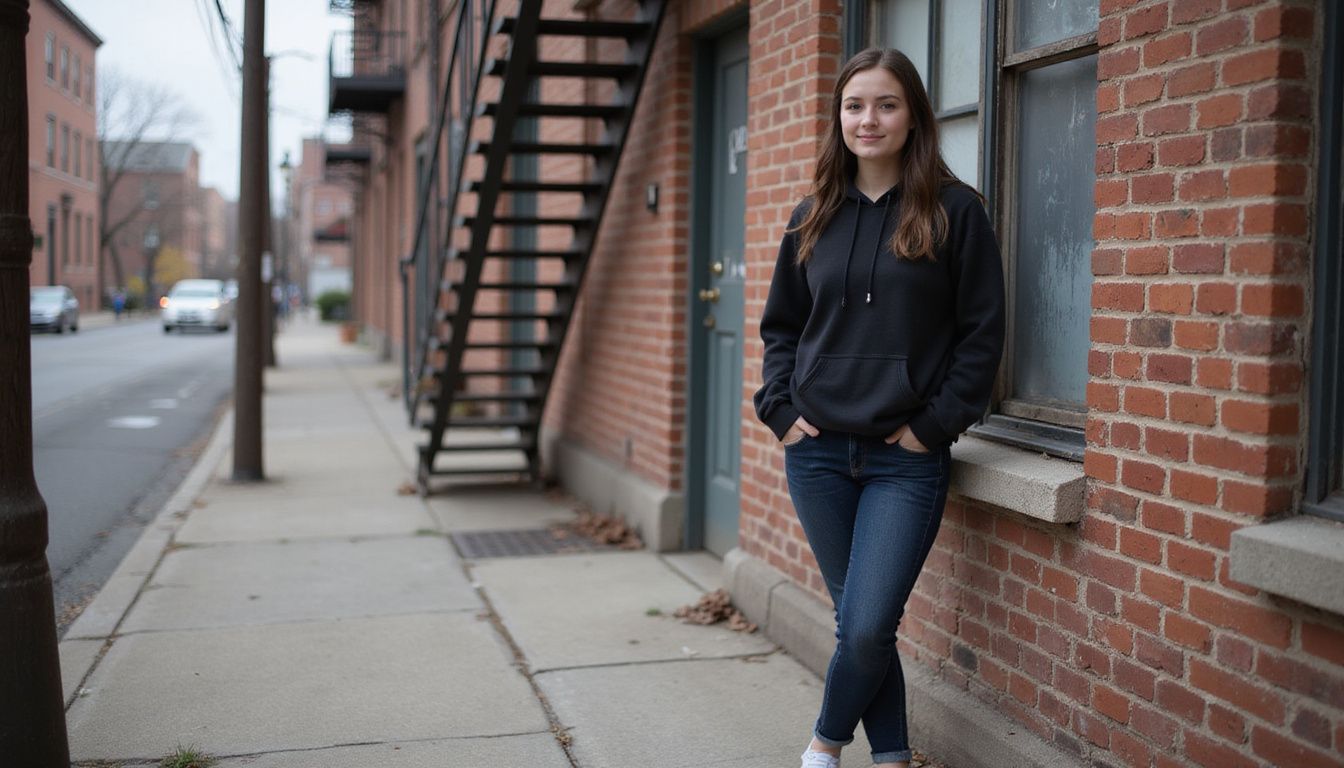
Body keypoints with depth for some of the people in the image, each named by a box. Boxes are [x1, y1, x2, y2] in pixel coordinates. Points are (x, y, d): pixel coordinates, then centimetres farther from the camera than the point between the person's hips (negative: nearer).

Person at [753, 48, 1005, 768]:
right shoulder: (814, 215, 10)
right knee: (856, 620, 9)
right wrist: (779, 409, 4)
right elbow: (780, 325, 16)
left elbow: (981, 333, -3)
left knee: (867, 627, -8)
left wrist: (935, 424, -9)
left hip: (906, 459, -3)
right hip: (817, 451, 4)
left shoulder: (955, 211, -2)